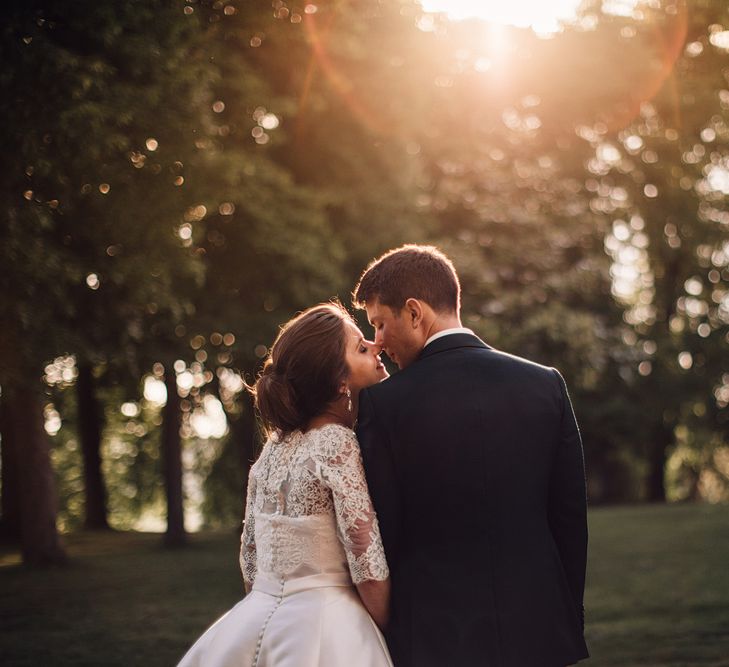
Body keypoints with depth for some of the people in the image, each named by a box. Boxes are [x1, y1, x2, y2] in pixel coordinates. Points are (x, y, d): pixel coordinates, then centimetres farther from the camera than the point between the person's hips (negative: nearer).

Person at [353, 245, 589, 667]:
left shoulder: (383, 403, -9)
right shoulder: (546, 385, 1)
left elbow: (381, 533, -6)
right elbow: (571, 517, 4)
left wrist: (384, 632, 7)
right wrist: (568, 622, 13)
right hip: (537, 630, 3)